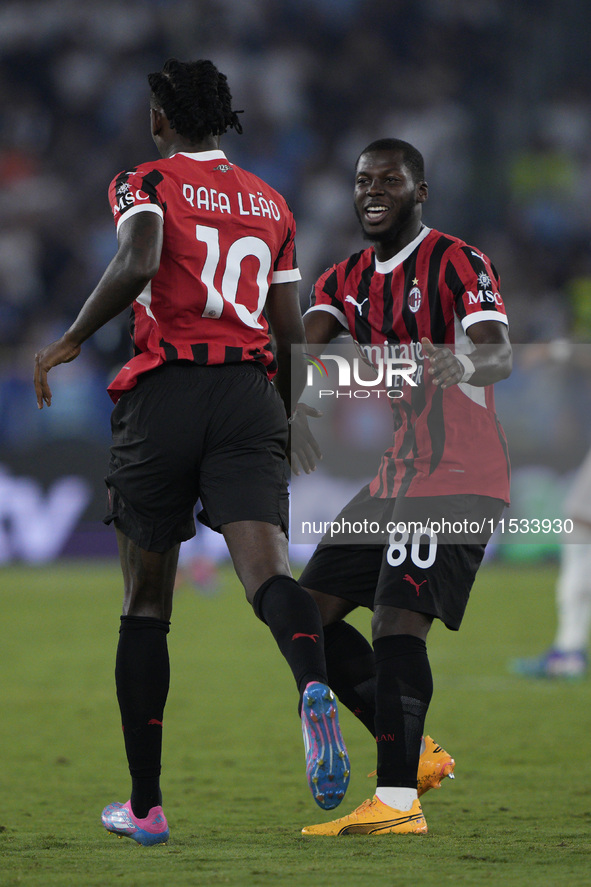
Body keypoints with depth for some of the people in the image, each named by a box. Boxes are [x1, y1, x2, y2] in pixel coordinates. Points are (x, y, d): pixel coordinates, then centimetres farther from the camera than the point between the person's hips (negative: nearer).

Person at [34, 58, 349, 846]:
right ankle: (314, 686, -51)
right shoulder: (270, 202, 19)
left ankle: (145, 805, 14)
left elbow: (136, 264, -18)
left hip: (165, 395, -2)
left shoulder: (148, 184, 4)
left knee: (146, 604, 10)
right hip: (250, 397, 2)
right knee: (267, 569, -16)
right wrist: (283, 422, 34)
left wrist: (72, 340, -7)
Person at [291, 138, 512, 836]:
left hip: (459, 479, -9)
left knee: (396, 621, -21)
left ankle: (398, 802, -25)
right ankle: (412, 750, 14)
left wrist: (465, 363, -49)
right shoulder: (347, 280, 13)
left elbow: (499, 354, -24)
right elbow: (304, 347, -3)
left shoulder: (458, 264, -9)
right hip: (392, 480, 9)